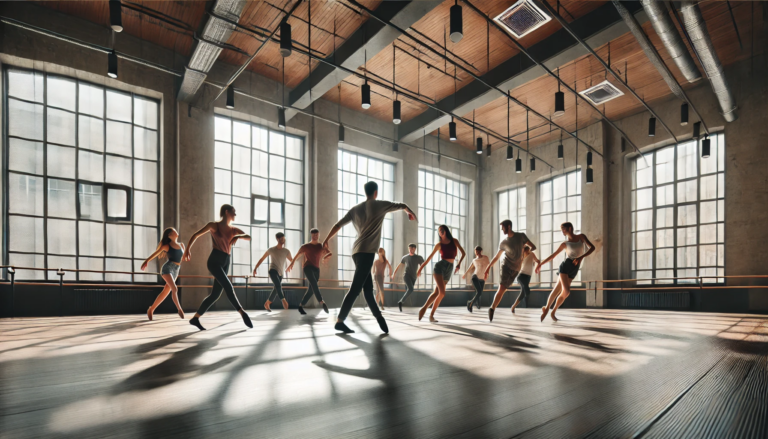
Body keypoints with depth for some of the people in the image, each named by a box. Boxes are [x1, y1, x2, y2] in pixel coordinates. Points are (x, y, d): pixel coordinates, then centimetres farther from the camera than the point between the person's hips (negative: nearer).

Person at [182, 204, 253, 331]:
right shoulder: (214, 225, 2)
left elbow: (249, 237, 3)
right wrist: (187, 249, -3)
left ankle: (195, 318, 18)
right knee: (229, 287, -20)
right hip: (214, 260, -6)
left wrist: (238, 236, -16)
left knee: (215, 294, 6)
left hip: (226, 263, 6)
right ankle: (243, 314, -14)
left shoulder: (234, 230, 13)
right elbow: (195, 235, 6)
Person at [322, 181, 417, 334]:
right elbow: (402, 205, 16)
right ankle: (340, 321, -12)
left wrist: (326, 240, 21)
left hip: (358, 251, 7)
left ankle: (379, 317, 12)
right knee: (355, 288, -10)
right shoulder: (380, 205, 4)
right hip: (366, 252, -7)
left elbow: (338, 225, 13)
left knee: (368, 288, 8)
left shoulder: (355, 209, 16)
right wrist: (411, 213, 36)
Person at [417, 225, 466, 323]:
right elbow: (429, 257, 10)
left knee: (436, 293, 2)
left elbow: (463, 253, 8)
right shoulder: (439, 244, 4)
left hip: (449, 269, 3)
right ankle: (424, 308, -9)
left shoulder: (454, 241, 8)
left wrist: (459, 264, -8)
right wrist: (420, 269, 10)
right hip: (440, 267, -3)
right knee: (442, 293, -19)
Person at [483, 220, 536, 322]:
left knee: (503, 290, -3)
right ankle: (492, 309, -7)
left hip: (515, 269, 1)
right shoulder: (503, 242, 4)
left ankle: (492, 308, 12)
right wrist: (488, 268, 9)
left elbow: (533, 247, 3)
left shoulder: (521, 236, 2)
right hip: (506, 266, -1)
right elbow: (496, 256, 12)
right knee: (501, 288, -14)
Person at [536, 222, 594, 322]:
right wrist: (540, 264, 13)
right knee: (566, 291, -17)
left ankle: (553, 312, 19)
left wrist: (581, 257, -17)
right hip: (565, 266, -2)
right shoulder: (565, 243, 8)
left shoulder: (581, 237, 9)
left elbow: (592, 247, -2)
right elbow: (553, 255, 14)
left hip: (574, 269, 2)